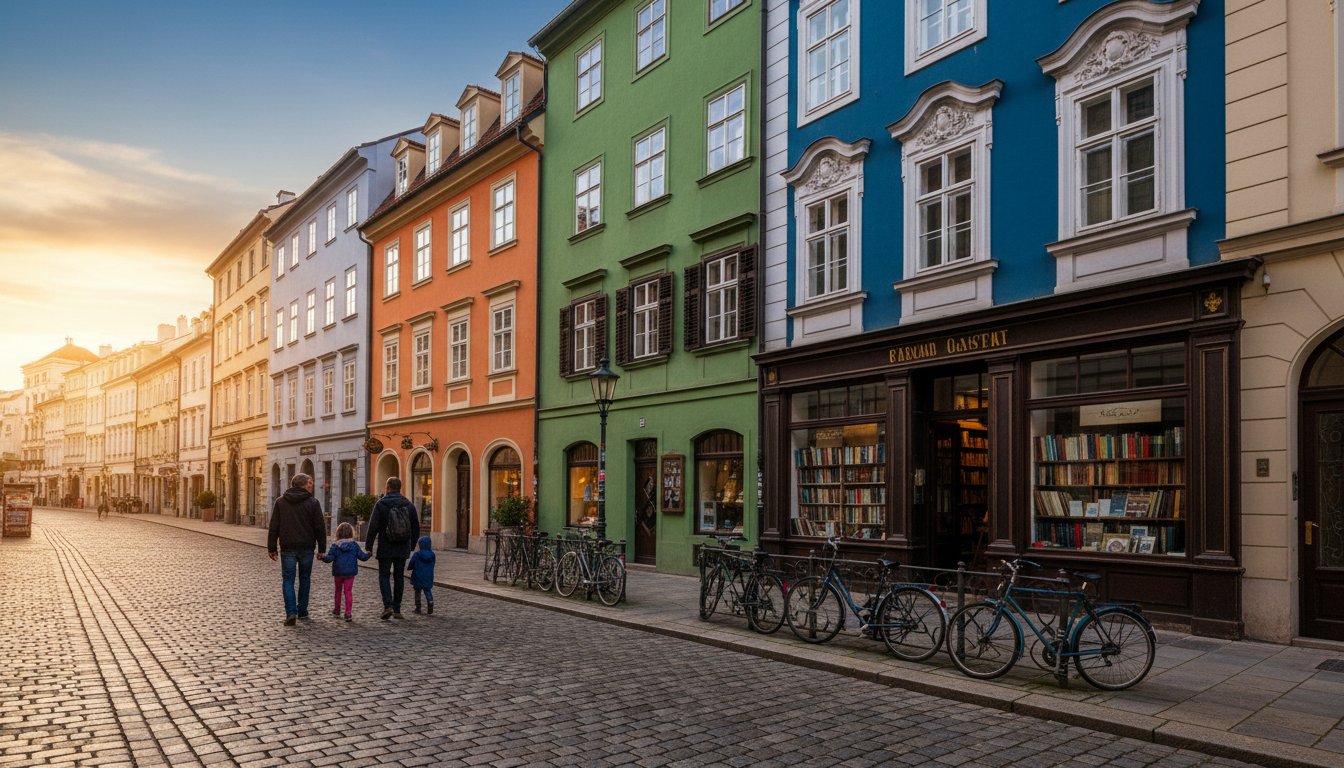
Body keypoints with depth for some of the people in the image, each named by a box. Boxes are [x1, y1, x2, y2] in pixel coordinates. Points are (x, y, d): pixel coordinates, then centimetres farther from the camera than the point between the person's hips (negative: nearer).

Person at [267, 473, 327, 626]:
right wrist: (321, 549, 5)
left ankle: (291, 612, -10)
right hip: (306, 548, 0)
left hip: (287, 548, 0)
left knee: (288, 580, 3)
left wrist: (271, 548, 9)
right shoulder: (313, 503, -3)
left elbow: (274, 527, 3)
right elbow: (320, 527, -3)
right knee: (305, 579, 14)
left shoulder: (280, 502, 2)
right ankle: (302, 611, 20)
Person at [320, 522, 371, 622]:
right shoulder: (354, 544, -3)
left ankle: (337, 610, 34)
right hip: (350, 572, 0)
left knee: (338, 591, 18)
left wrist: (322, 557, -4)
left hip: (338, 572, 0)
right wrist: (369, 554, 18)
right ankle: (348, 614, -6)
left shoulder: (335, 545, -6)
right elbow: (362, 556, 1)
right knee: (348, 592, 1)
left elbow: (329, 558, -15)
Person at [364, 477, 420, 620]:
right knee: (399, 577, 11)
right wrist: (411, 544, 18)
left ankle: (388, 606, -10)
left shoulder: (380, 505, -7)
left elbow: (373, 528, -8)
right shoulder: (409, 505, 4)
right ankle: (397, 610, 12)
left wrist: (368, 547, 0)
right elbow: (416, 527, 7)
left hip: (385, 549, -3)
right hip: (403, 549, 3)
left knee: (384, 576, 7)